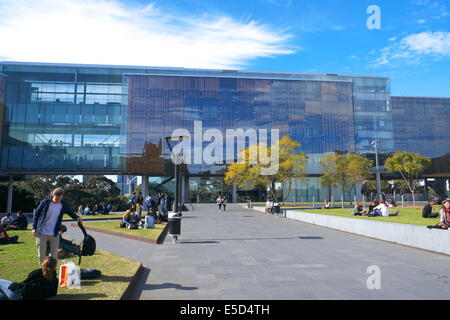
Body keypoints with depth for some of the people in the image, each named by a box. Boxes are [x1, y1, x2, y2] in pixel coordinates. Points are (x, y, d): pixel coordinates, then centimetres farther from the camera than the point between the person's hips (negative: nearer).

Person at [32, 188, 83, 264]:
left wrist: (77, 217, -7)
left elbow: (70, 212, 12)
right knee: (41, 255, 9)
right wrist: (34, 228, -4)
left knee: (54, 255, 7)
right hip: (41, 233, -1)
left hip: (54, 235, 1)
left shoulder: (64, 205, -6)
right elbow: (36, 214, 1)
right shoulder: (45, 202, -10)